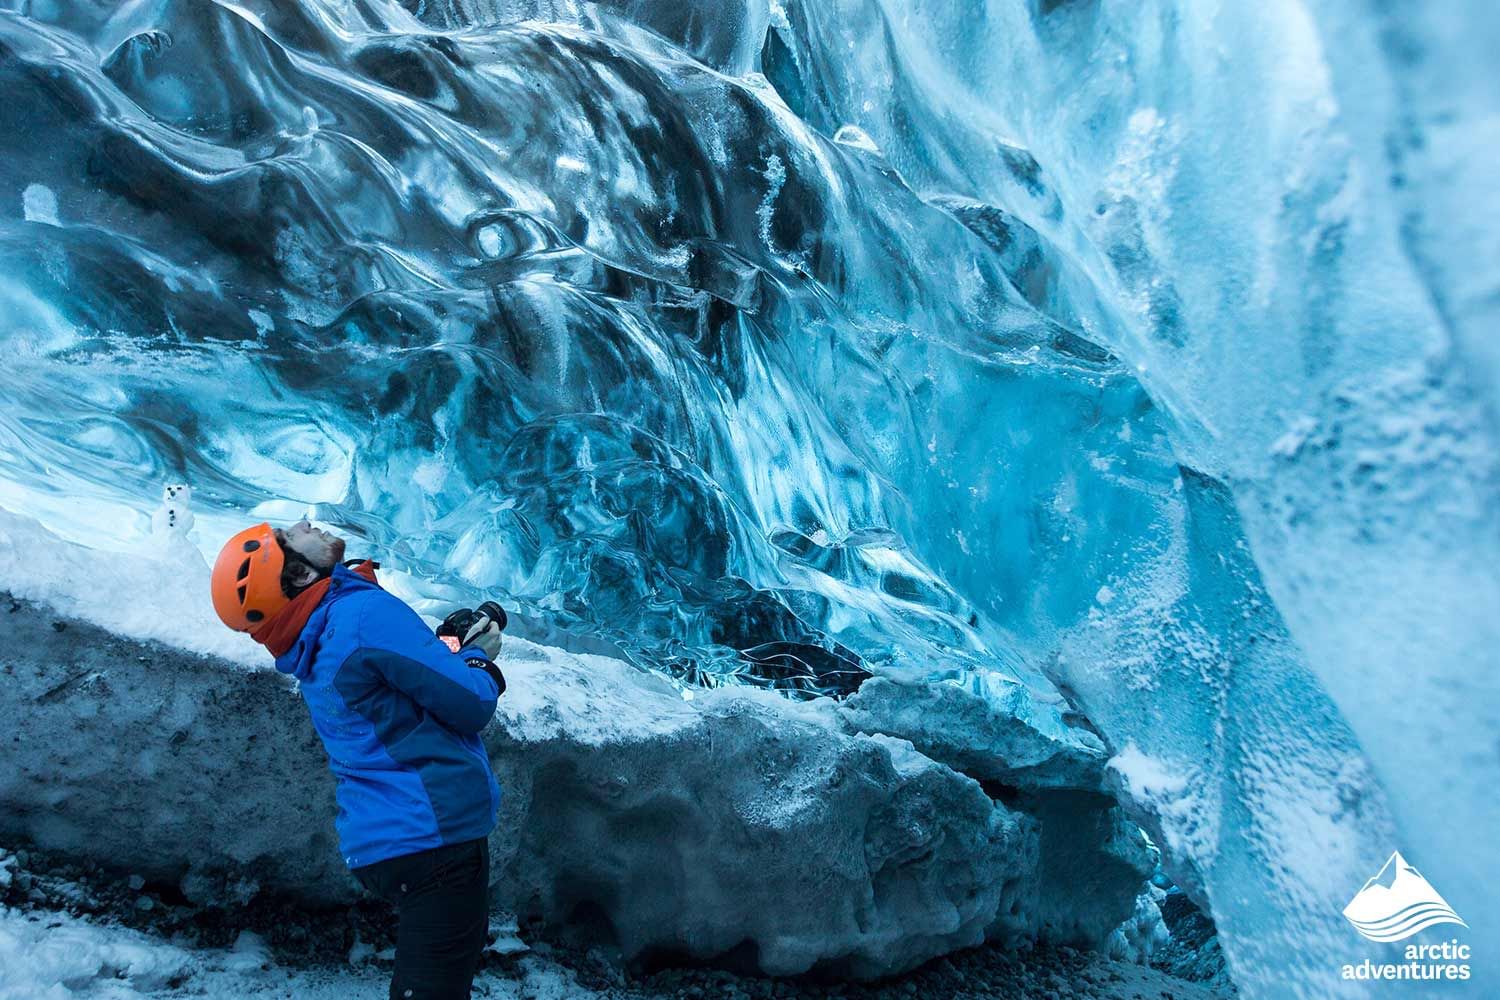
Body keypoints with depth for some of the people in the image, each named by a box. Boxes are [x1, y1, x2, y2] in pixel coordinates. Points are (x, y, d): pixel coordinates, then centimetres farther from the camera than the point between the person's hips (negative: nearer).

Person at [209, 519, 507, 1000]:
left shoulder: (313, 656, 12)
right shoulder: (367, 611, -17)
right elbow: (470, 703, -17)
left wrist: (452, 637, 8)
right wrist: (479, 655, 2)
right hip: (431, 832, -9)